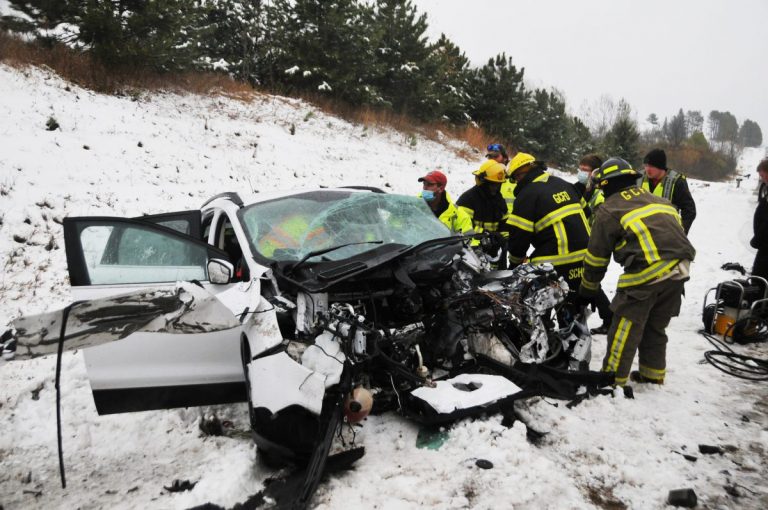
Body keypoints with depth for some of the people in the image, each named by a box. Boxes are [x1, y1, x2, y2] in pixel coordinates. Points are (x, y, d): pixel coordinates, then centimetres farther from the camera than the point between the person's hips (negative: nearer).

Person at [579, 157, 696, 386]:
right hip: (679, 268, 7)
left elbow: (596, 257, 8)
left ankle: (613, 377, 10)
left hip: (647, 271, -7)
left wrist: (587, 291, 19)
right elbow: (677, 228, 22)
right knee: (656, 325, 22)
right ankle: (653, 374, 31)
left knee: (626, 326, 3)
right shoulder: (656, 199, 25)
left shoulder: (609, 210, 5)